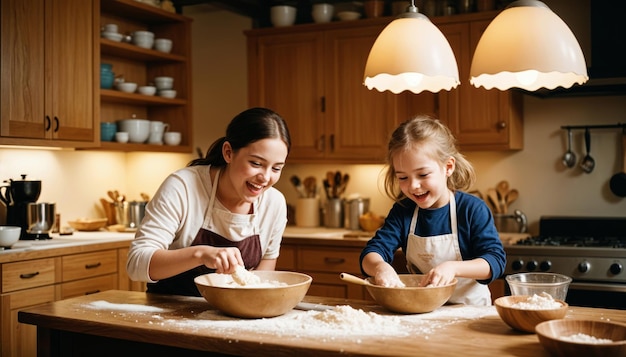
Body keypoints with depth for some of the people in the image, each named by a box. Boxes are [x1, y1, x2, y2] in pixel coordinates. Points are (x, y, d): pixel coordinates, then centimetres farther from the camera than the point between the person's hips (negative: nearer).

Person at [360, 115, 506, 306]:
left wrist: (453, 267, -30)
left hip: (469, 310, -3)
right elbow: (372, 252, -7)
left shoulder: (473, 209, -9)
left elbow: (496, 260, -13)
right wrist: (380, 266, -31)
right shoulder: (402, 211, 2)